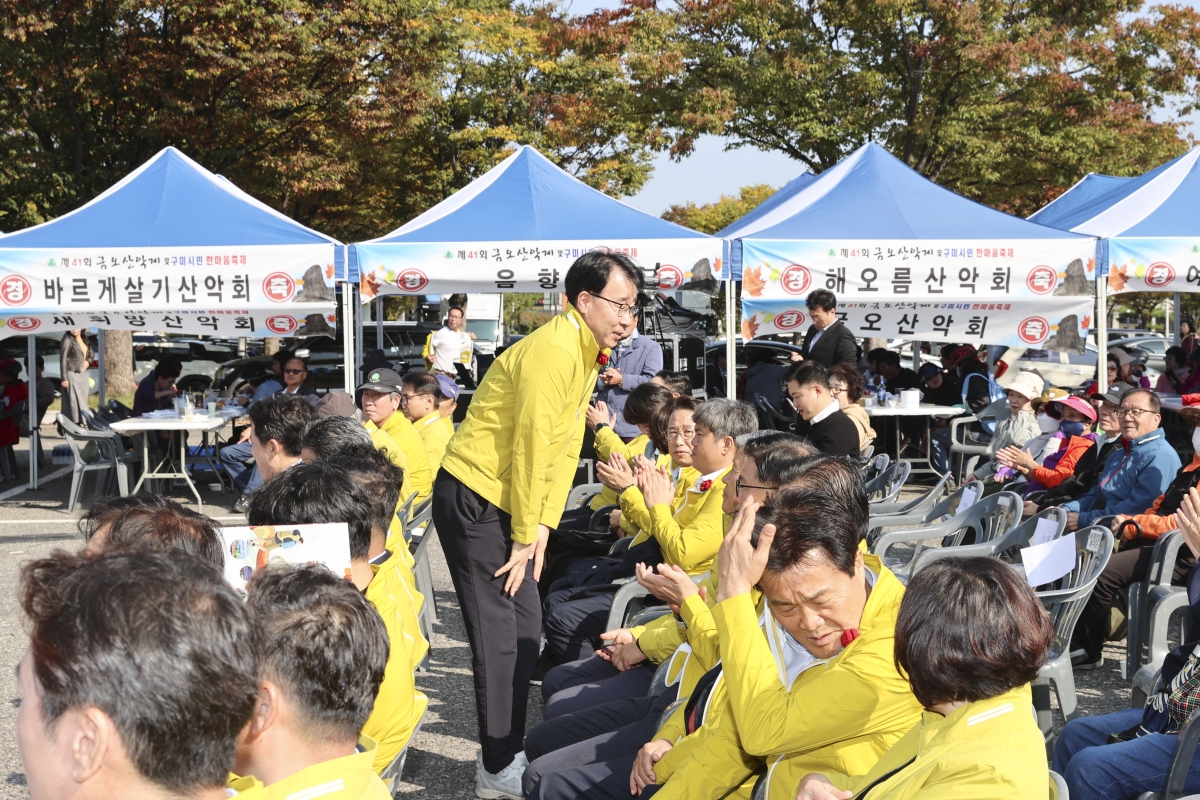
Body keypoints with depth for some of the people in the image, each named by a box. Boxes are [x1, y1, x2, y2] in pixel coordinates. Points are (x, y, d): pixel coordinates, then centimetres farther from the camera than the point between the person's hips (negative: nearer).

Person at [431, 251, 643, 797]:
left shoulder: (587, 353, 11)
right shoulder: (553, 350, -21)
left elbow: (566, 446, 10)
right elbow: (530, 446, -20)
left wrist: (540, 528, 4)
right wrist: (525, 536, -13)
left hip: (505, 503, 10)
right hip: (473, 499, -10)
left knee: (525, 626, 13)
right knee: (500, 634, -7)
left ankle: (509, 752, 24)